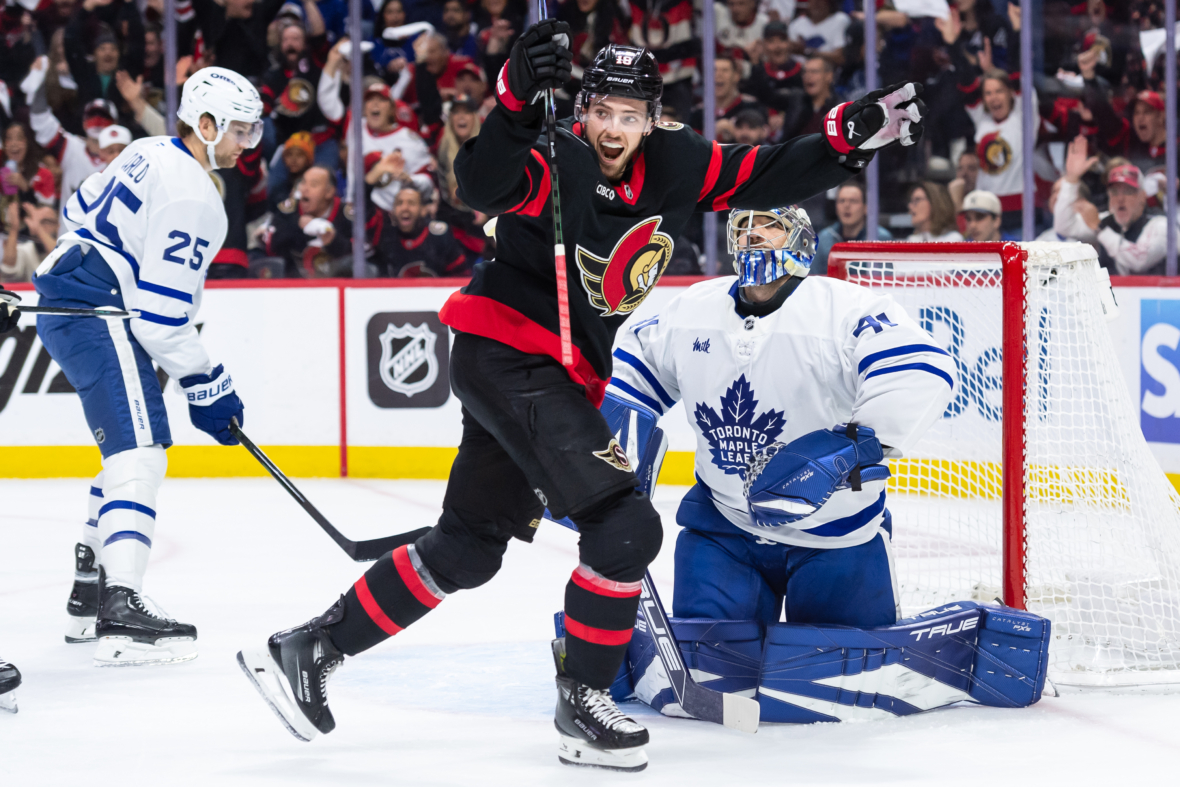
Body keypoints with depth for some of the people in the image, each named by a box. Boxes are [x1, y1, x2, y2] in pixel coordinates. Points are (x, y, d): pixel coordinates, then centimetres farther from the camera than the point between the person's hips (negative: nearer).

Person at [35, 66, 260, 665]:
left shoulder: (151, 153, 12)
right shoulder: (191, 195, -18)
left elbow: (82, 210, 26)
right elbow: (161, 314, -20)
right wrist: (205, 387, -13)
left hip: (62, 301, 11)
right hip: (96, 316, -11)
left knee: (129, 448, 20)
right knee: (138, 451, -20)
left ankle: (89, 594, 27)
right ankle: (121, 609, -33)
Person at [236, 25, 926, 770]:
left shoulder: (675, 164, 2)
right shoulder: (559, 166, -19)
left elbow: (765, 176, 7)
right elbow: (485, 185, -38)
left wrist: (852, 137, -5)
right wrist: (517, 102, -53)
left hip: (562, 373, 9)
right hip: (507, 353, -9)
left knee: (469, 547, 15)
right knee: (625, 525, -16)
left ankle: (310, 649, 21)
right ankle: (582, 703, -4)